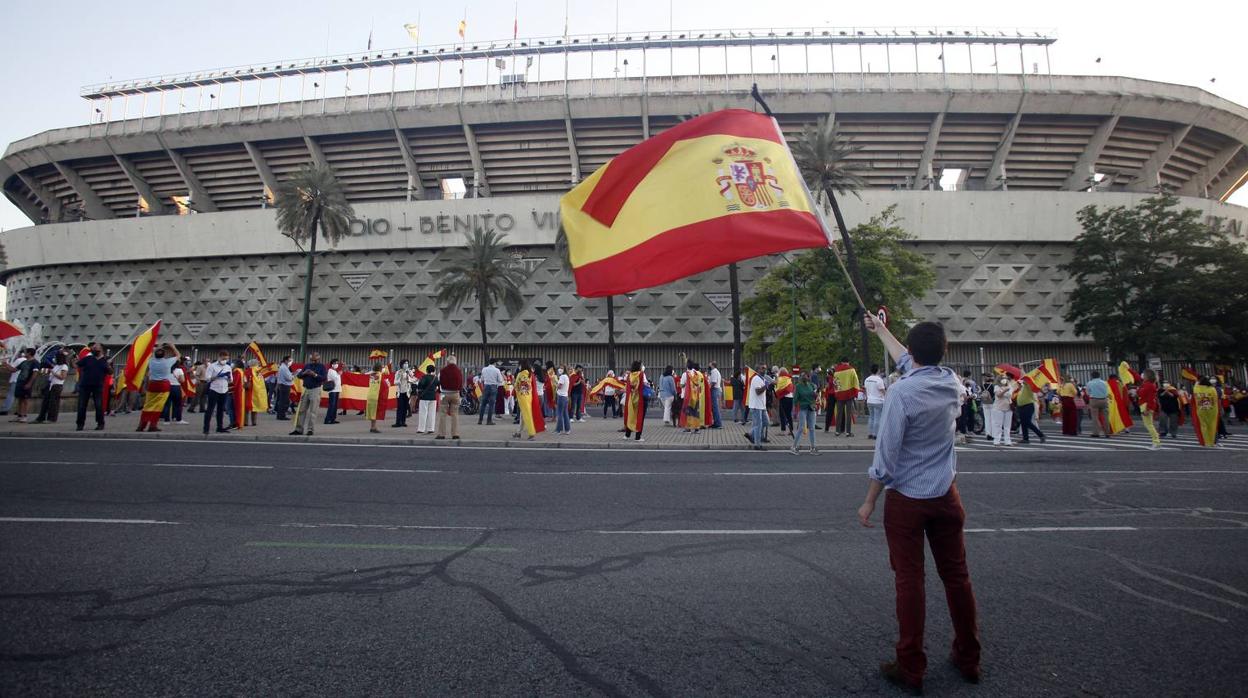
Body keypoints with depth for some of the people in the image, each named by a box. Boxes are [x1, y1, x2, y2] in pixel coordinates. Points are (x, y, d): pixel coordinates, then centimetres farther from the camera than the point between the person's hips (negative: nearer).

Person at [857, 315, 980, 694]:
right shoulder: (951, 382, -1)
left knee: (909, 582, 3)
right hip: (946, 495, 6)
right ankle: (968, 659, 30)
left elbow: (886, 454, -18)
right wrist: (880, 330, 33)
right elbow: (910, 362, 19)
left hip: (907, 499, -5)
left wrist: (869, 501, -7)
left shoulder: (902, 392, -19)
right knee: (957, 576, 15)